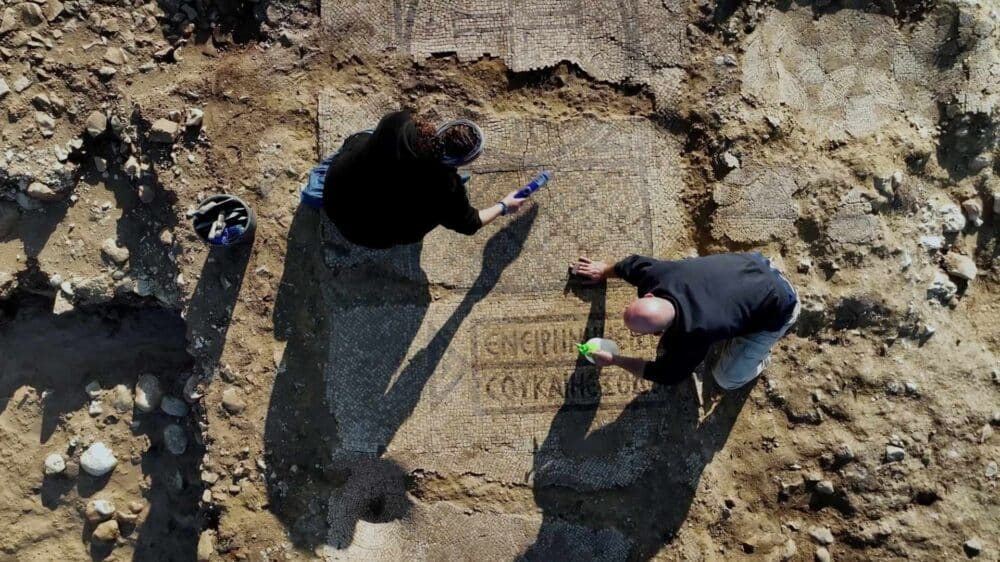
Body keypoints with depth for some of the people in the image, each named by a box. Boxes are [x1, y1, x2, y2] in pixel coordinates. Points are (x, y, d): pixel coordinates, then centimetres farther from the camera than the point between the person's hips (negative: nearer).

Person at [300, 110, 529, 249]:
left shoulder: (399, 123, -22)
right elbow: (469, 224, -8)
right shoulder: (448, 188, -27)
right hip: (369, 235, -3)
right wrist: (504, 206, 8)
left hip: (334, 194, 3)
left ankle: (318, 188, 29)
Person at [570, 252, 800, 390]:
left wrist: (614, 360, -12)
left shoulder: (691, 338, -40)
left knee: (727, 379, -3)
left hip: (777, 307, -6)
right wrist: (605, 271, 19)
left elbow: (666, 375, -19)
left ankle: (759, 356, 24)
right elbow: (633, 262, 0)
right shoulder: (655, 274, -26)